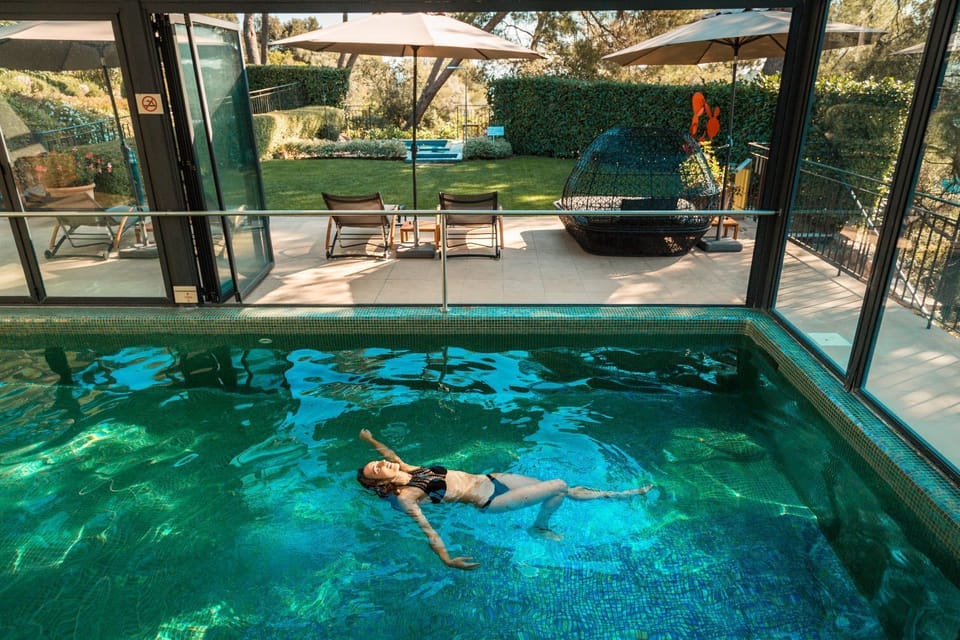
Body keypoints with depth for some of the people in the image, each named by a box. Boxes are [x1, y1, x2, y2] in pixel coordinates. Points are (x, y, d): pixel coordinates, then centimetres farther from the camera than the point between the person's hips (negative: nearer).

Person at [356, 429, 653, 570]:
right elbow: (426, 528, -22)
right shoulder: (405, 496, -12)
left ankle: (621, 494, 18)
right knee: (558, 487, -13)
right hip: (487, 501, -7)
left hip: (489, 478, 7)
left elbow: (392, 456, 29)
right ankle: (540, 528, 14)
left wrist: (370, 439, 25)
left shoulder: (410, 472, 8)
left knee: (566, 489, 6)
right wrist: (447, 560, -34)